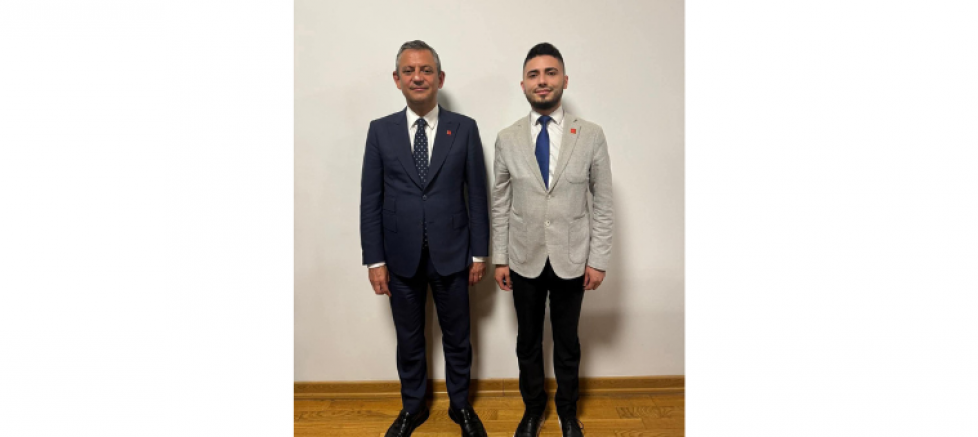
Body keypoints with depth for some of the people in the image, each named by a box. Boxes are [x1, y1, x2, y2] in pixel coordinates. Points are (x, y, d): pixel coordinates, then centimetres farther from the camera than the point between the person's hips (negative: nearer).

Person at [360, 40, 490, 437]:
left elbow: (477, 196, -1)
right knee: (409, 339, 16)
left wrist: (479, 253, -2)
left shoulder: (465, 128, -2)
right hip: (401, 258, 1)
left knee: (457, 337, 14)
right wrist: (375, 260, -3)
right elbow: (370, 200, 0)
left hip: (452, 255, -1)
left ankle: (460, 405, 37)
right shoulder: (380, 130, 0)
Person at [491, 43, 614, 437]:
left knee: (567, 342, 15)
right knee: (528, 341, 16)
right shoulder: (507, 139, -2)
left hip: (571, 260, -1)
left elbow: (602, 204, -3)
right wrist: (499, 258, 2)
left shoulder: (591, 135, -6)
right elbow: (500, 205, 3)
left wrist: (598, 259, -5)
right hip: (524, 260, 1)